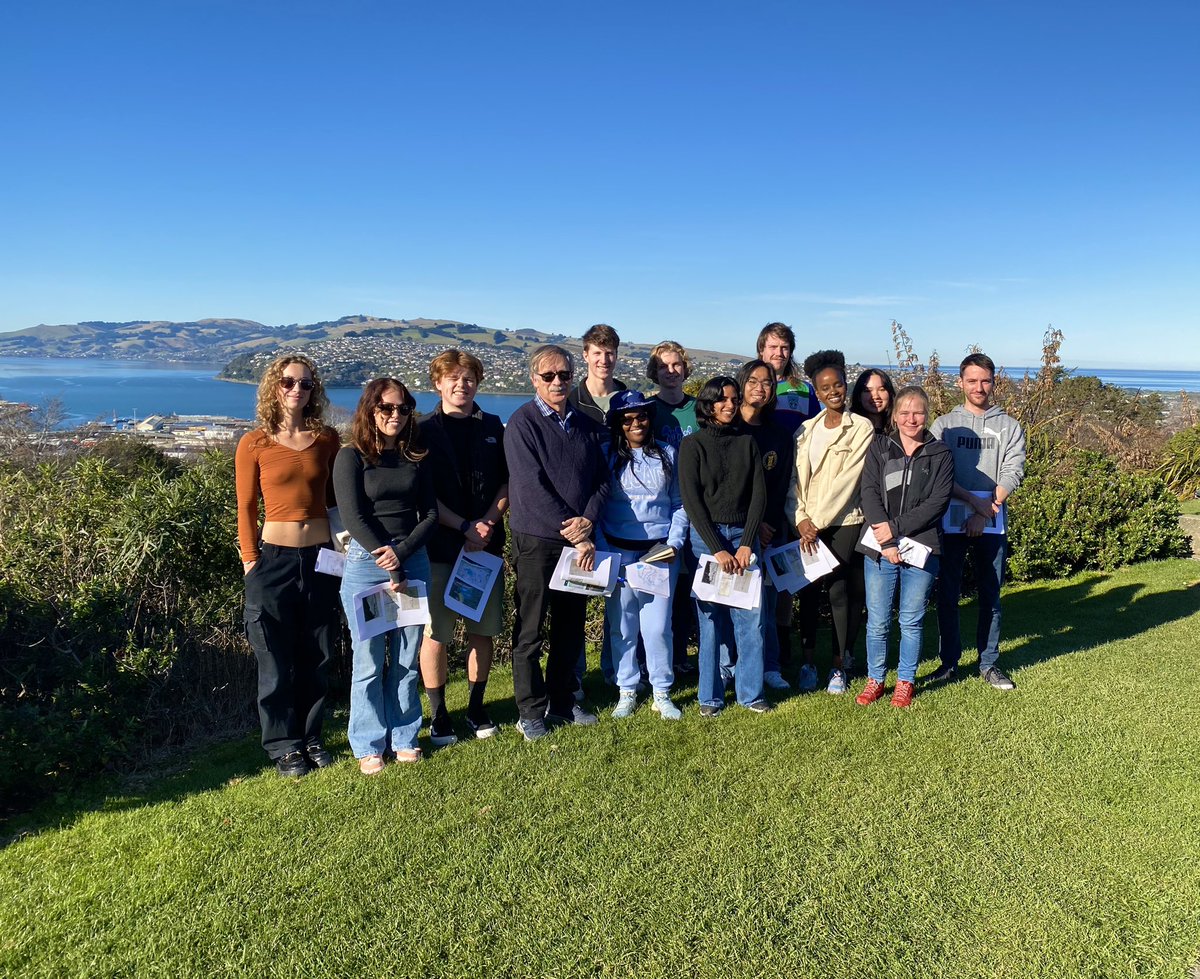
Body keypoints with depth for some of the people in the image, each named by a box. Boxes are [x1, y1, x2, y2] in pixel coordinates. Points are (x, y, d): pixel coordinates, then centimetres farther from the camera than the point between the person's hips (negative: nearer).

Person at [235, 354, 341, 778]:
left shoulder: (327, 439, 3)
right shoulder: (254, 444, -2)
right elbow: (246, 508, 1)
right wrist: (250, 561, -4)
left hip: (321, 557, 2)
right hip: (274, 558, -2)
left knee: (317, 657, 11)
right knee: (277, 661, 6)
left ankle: (310, 738, 27)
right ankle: (284, 747, 21)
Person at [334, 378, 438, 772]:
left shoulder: (417, 458, 9)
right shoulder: (351, 456, -2)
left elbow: (430, 514, 6)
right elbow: (352, 516, -9)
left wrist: (401, 552, -11)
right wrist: (390, 571, -12)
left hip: (413, 560, 4)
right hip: (366, 563, -3)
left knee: (407, 658, 9)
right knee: (369, 659, 2)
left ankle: (403, 738, 23)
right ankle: (369, 746, 17)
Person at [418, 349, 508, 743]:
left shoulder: (493, 428, 10)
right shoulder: (425, 431, 1)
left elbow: (506, 483, 9)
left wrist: (488, 523, -7)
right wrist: (464, 527, -14)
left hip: (487, 545, 3)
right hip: (440, 546, -3)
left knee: (483, 629, 8)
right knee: (436, 632, 1)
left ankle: (476, 708, 24)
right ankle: (438, 715, 15)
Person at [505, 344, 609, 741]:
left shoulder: (586, 425, 9)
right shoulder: (522, 423, -8)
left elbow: (602, 479, 8)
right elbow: (532, 488, -15)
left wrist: (588, 520, -11)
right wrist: (572, 535, -16)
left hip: (579, 540, 5)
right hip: (536, 540, -5)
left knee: (571, 626, 14)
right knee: (530, 631, 4)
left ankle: (563, 702, 28)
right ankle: (531, 712, 16)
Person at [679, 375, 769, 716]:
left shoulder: (747, 442, 11)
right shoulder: (693, 444, 1)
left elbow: (759, 495, 6)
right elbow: (691, 500, -6)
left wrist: (746, 544, -6)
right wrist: (717, 549, -11)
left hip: (743, 536, 3)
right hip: (705, 536, -2)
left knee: (750, 617, 1)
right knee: (711, 620, 1)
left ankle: (750, 692, 15)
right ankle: (710, 696, 14)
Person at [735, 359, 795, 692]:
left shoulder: (781, 436, 12)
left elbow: (781, 487, 8)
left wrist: (769, 524, -4)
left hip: (770, 530, 3)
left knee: (767, 598, 3)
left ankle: (769, 667, 12)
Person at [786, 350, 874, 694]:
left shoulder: (861, 428, -3)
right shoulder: (806, 429, 10)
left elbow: (847, 479, -10)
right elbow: (795, 478, 7)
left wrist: (818, 521, -12)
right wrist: (801, 519, -6)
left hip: (844, 522, -4)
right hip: (808, 525, 4)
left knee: (840, 590, -4)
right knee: (809, 590, 5)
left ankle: (840, 665, 10)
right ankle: (808, 658, 17)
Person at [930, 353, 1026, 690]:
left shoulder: (1009, 426, 8)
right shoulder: (944, 425, 7)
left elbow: (1013, 473, -2)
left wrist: (986, 510, -14)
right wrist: (973, 499, -14)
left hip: (992, 525, 1)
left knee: (991, 595, 7)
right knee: (948, 593, 4)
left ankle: (989, 663, 18)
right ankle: (949, 660, 15)